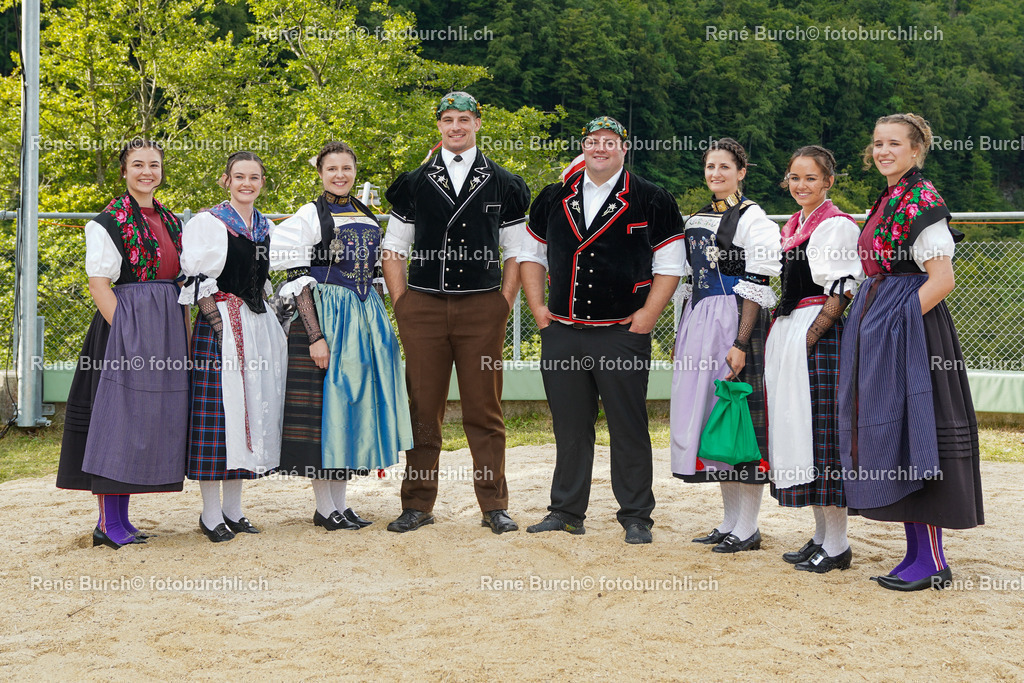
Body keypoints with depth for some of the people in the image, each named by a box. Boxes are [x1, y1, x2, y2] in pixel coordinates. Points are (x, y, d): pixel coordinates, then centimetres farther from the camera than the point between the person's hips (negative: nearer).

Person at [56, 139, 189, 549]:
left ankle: (120, 516, 15)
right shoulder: (108, 222, -4)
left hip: (167, 330, 7)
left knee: (147, 419, 8)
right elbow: (98, 283, -10)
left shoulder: (170, 222, 16)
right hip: (125, 324, -7)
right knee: (118, 415, -7)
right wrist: (125, 333, -18)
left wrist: (184, 334, 10)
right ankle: (107, 524, -2)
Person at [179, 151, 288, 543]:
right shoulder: (207, 223, -3)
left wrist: (273, 327, 13)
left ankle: (232, 509, 16)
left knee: (251, 409, 8)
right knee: (218, 410, -7)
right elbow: (197, 280, -8)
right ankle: (211, 515, -1)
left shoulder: (267, 228, 15)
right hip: (221, 325, -6)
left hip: (259, 326, 6)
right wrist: (219, 323, -16)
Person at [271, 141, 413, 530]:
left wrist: (378, 324, 14)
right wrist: (315, 335, -18)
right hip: (326, 318, -6)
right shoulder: (310, 215, -5)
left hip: (367, 317, 6)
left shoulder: (367, 216, 13)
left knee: (355, 402, 8)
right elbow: (298, 281, -10)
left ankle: (340, 502, 17)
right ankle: (325, 508, 5)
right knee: (326, 403, -4)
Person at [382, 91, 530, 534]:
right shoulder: (414, 184, 10)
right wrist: (403, 308, 2)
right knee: (423, 408, 3)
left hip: (482, 307, 0)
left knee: (484, 410, 3)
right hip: (423, 307, 1)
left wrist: (503, 306, -1)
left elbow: (516, 253, 9)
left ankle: (494, 506, 11)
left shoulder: (503, 185, 9)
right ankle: (418, 505, 12)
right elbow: (393, 250, 11)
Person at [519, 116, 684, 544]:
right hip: (562, 332, 3)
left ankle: (636, 516, 11)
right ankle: (567, 510, 20)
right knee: (569, 427, 9)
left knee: (629, 428, 1)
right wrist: (538, 307, 7)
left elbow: (670, 263, 1)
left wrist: (648, 313, -8)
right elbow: (531, 253, 18)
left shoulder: (652, 201, 2)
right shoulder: (553, 199, 12)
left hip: (624, 334, -3)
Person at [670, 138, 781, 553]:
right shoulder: (696, 220, 17)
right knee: (708, 414, 8)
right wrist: (683, 338, 17)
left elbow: (757, 287, -12)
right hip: (699, 322, 8)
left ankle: (748, 528, 2)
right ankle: (731, 521, 18)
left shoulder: (752, 219, -6)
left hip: (735, 321, -8)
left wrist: (741, 343, -19)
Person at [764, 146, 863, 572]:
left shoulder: (836, 226, -8)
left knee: (821, 433, -7)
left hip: (819, 339, -9)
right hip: (787, 337, 9)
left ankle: (837, 546, 0)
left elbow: (840, 293, -14)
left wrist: (811, 336, -18)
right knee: (797, 433, 10)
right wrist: (780, 338, 13)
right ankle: (821, 536, 18)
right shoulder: (792, 226, 18)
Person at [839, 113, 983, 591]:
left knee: (910, 428, -8)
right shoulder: (887, 200, 16)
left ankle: (932, 561, -3)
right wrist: (873, 322, 11)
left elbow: (941, 279, -18)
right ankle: (917, 554, 16)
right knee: (890, 434, 9)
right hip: (878, 328, 10)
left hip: (907, 329, -9)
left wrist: (900, 320, -17)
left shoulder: (922, 201, -12)